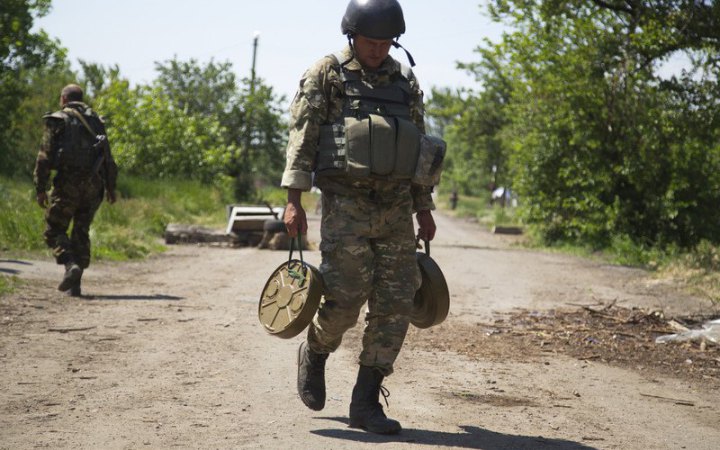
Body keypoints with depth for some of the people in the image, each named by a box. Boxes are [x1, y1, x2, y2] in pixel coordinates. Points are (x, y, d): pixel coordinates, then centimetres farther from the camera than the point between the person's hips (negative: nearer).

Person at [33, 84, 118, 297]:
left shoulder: (57, 121, 3)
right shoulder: (96, 121, 16)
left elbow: (45, 157, -4)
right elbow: (109, 159, 14)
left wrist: (40, 189, -2)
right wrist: (111, 188, 18)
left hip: (68, 181, -4)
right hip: (93, 183, 4)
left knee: (54, 230, 5)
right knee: (81, 232, 12)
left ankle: (70, 265, -20)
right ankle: (75, 284, 7)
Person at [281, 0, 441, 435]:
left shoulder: (406, 81, 14)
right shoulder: (326, 75, 1)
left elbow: (420, 146, 18)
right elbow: (302, 137, -4)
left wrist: (424, 209, 15)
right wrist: (295, 199, -12)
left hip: (396, 206, 4)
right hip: (346, 203, -4)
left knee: (396, 304, -2)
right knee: (344, 299, -10)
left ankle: (366, 402, 6)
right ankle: (314, 354, 23)